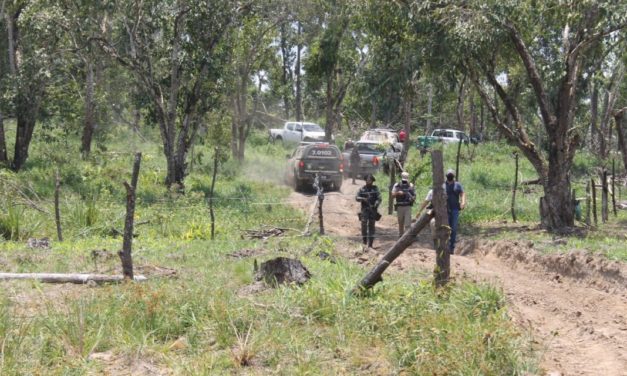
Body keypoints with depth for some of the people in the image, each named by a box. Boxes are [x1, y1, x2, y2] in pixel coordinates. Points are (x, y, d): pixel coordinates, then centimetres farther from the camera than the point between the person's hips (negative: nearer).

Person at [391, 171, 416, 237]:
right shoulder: (397, 185, 3)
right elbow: (393, 195, -3)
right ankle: (400, 237, 24)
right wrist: (398, 193, -23)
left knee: (407, 224, -10)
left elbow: (414, 196, 9)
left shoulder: (411, 186, 4)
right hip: (399, 207, 1)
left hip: (408, 207, -1)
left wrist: (412, 198, -14)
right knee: (401, 224, 11)